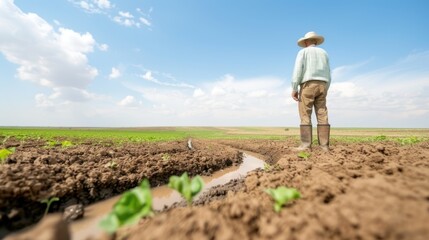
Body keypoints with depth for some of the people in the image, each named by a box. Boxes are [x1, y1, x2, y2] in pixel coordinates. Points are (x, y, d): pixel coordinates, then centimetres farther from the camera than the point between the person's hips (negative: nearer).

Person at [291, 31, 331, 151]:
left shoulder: (303, 52, 6)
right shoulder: (324, 53, 22)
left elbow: (298, 70, -10)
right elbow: (327, 75, 18)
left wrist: (294, 89, -12)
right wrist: (325, 91, 22)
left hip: (308, 86, -5)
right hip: (321, 87, 5)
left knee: (305, 116, -8)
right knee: (322, 116, 1)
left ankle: (306, 145, -13)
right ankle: (324, 146, -3)